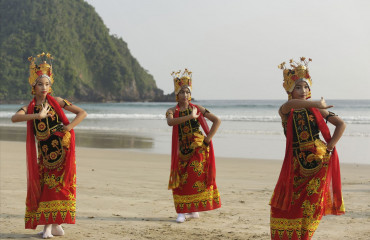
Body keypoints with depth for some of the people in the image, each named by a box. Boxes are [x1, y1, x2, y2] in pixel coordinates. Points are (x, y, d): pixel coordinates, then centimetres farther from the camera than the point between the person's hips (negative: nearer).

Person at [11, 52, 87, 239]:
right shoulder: (30, 108, 2)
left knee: (60, 185, 0)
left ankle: (56, 223, 9)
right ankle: (48, 225, 7)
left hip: (62, 150, -1)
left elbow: (82, 113, 0)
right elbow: (14, 118, -19)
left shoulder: (56, 102, 0)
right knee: (45, 186, 0)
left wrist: (69, 127, -13)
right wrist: (38, 115, -26)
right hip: (44, 153, 1)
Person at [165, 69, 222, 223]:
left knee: (194, 177, -6)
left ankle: (192, 209, 1)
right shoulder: (172, 111, 2)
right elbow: (170, 122, -22)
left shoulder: (197, 109, 2)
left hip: (198, 148, -2)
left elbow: (217, 121, 2)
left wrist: (208, 138, -6)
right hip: (183, 149, 2)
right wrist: (190, 116, -26)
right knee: (181, 179, -2)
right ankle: (192, 211, 5)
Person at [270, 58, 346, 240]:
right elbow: (289, 104, -24)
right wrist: (318, 104, -23)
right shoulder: (285, 112, 2)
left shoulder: (316, 110, 3)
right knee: (282, 204, 1)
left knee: (310, 206, -4)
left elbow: (341, 124, 2)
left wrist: (329, 147, -7)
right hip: (296, 164, 1)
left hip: (318, 162, -1)